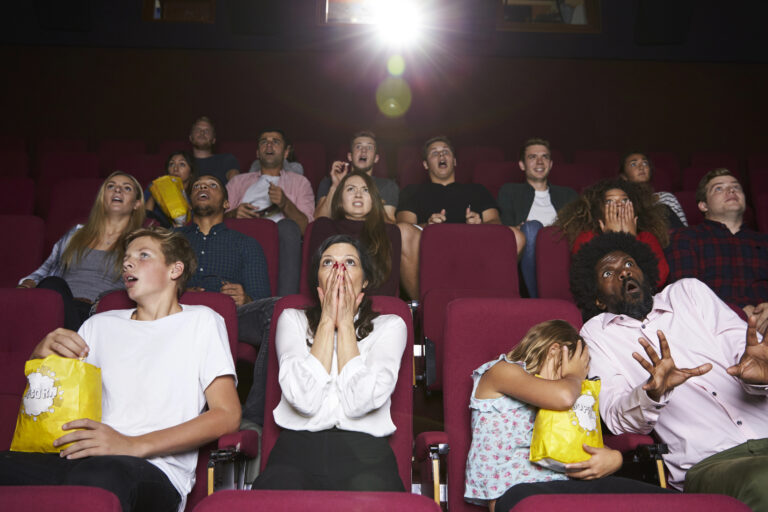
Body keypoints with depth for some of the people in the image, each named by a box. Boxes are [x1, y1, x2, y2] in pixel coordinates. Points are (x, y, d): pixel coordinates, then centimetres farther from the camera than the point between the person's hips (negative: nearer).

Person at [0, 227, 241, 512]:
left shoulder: (201, 321, 12)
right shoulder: (100, 325, 27)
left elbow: (226, 415, 0)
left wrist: (133, 445, -12)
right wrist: (42, 353, 4)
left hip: (152, 468, -4)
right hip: (79, 460, 5)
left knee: (98, 474, -41)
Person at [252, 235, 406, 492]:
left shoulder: (389, 325, 10)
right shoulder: (292, 319, 13)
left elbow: (360, 402, -9)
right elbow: (305, 400, -6)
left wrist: (345, 322, -1)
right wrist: (328, 320, -1)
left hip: (363, 453, 0)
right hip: (296, 449, 1)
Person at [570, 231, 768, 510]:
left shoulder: (689, 292, 20)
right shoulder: (596, 333, 13)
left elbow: (744, 349, 10)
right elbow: (615, 417, 1)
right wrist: (653, 394, -21)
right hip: (710, 461, -2)